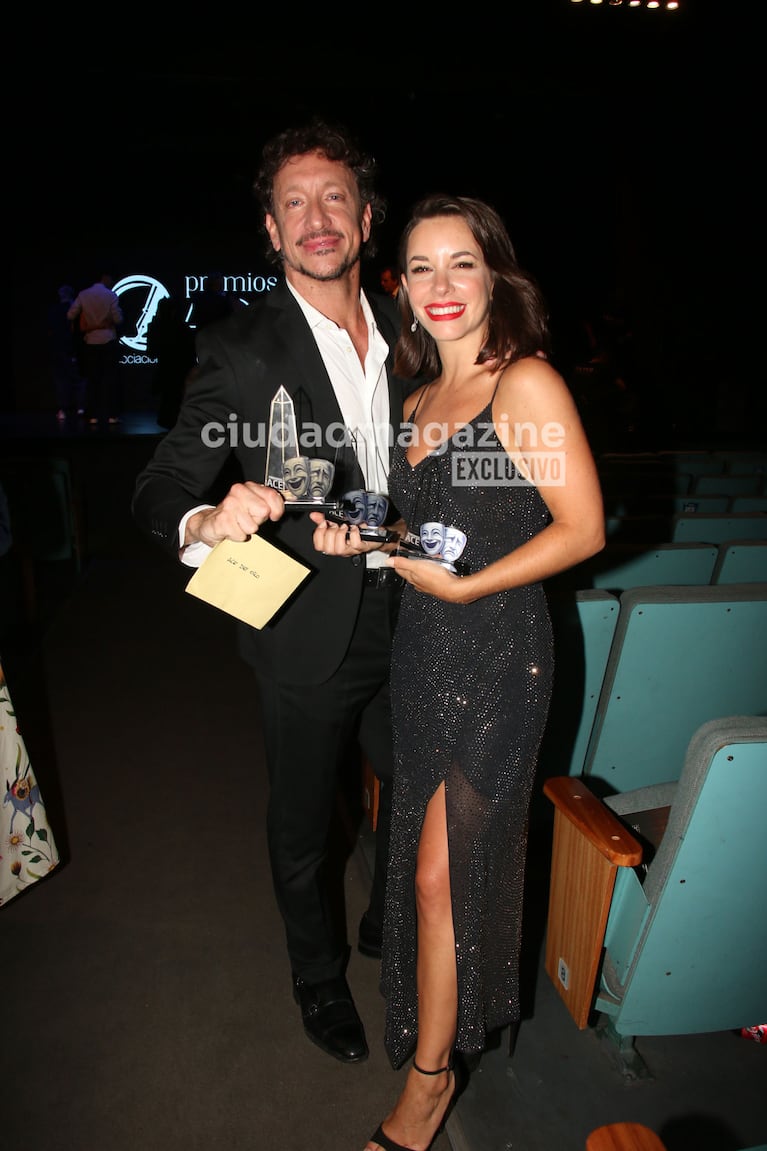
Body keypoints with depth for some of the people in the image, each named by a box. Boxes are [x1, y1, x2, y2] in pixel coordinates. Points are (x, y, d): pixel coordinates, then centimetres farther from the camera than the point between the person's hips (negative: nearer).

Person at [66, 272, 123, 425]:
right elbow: (118, 319, -8)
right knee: (111, 378, 1)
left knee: (92, 378, 6)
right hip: (108, 340, -3)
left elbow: (70, 315, 2)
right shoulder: (111, 295, -7)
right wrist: (118, 312, 13)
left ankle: (93, 415, 4)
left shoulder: (83, 294, 2)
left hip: (90, 341, 3)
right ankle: (112, 415, -4)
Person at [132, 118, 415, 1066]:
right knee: (302, 829, 16)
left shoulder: (403, 336, 3)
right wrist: (206, 520, -43)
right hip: (307, 639, -5)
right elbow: (159, 489, -22)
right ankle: (318, 975, 46)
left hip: (402, 623, 6)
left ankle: (385, 930, 54)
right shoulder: (240, 349, -14)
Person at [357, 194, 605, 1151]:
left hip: (494, 652, -7)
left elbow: (583, 528, -15)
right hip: (421, 648, 7)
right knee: (426, 855, 17)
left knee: (442, 871, 1)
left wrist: (461, 586, -18)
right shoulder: (420, 401, 12)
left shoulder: (526, 384, -11)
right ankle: (438, 1024, 41)